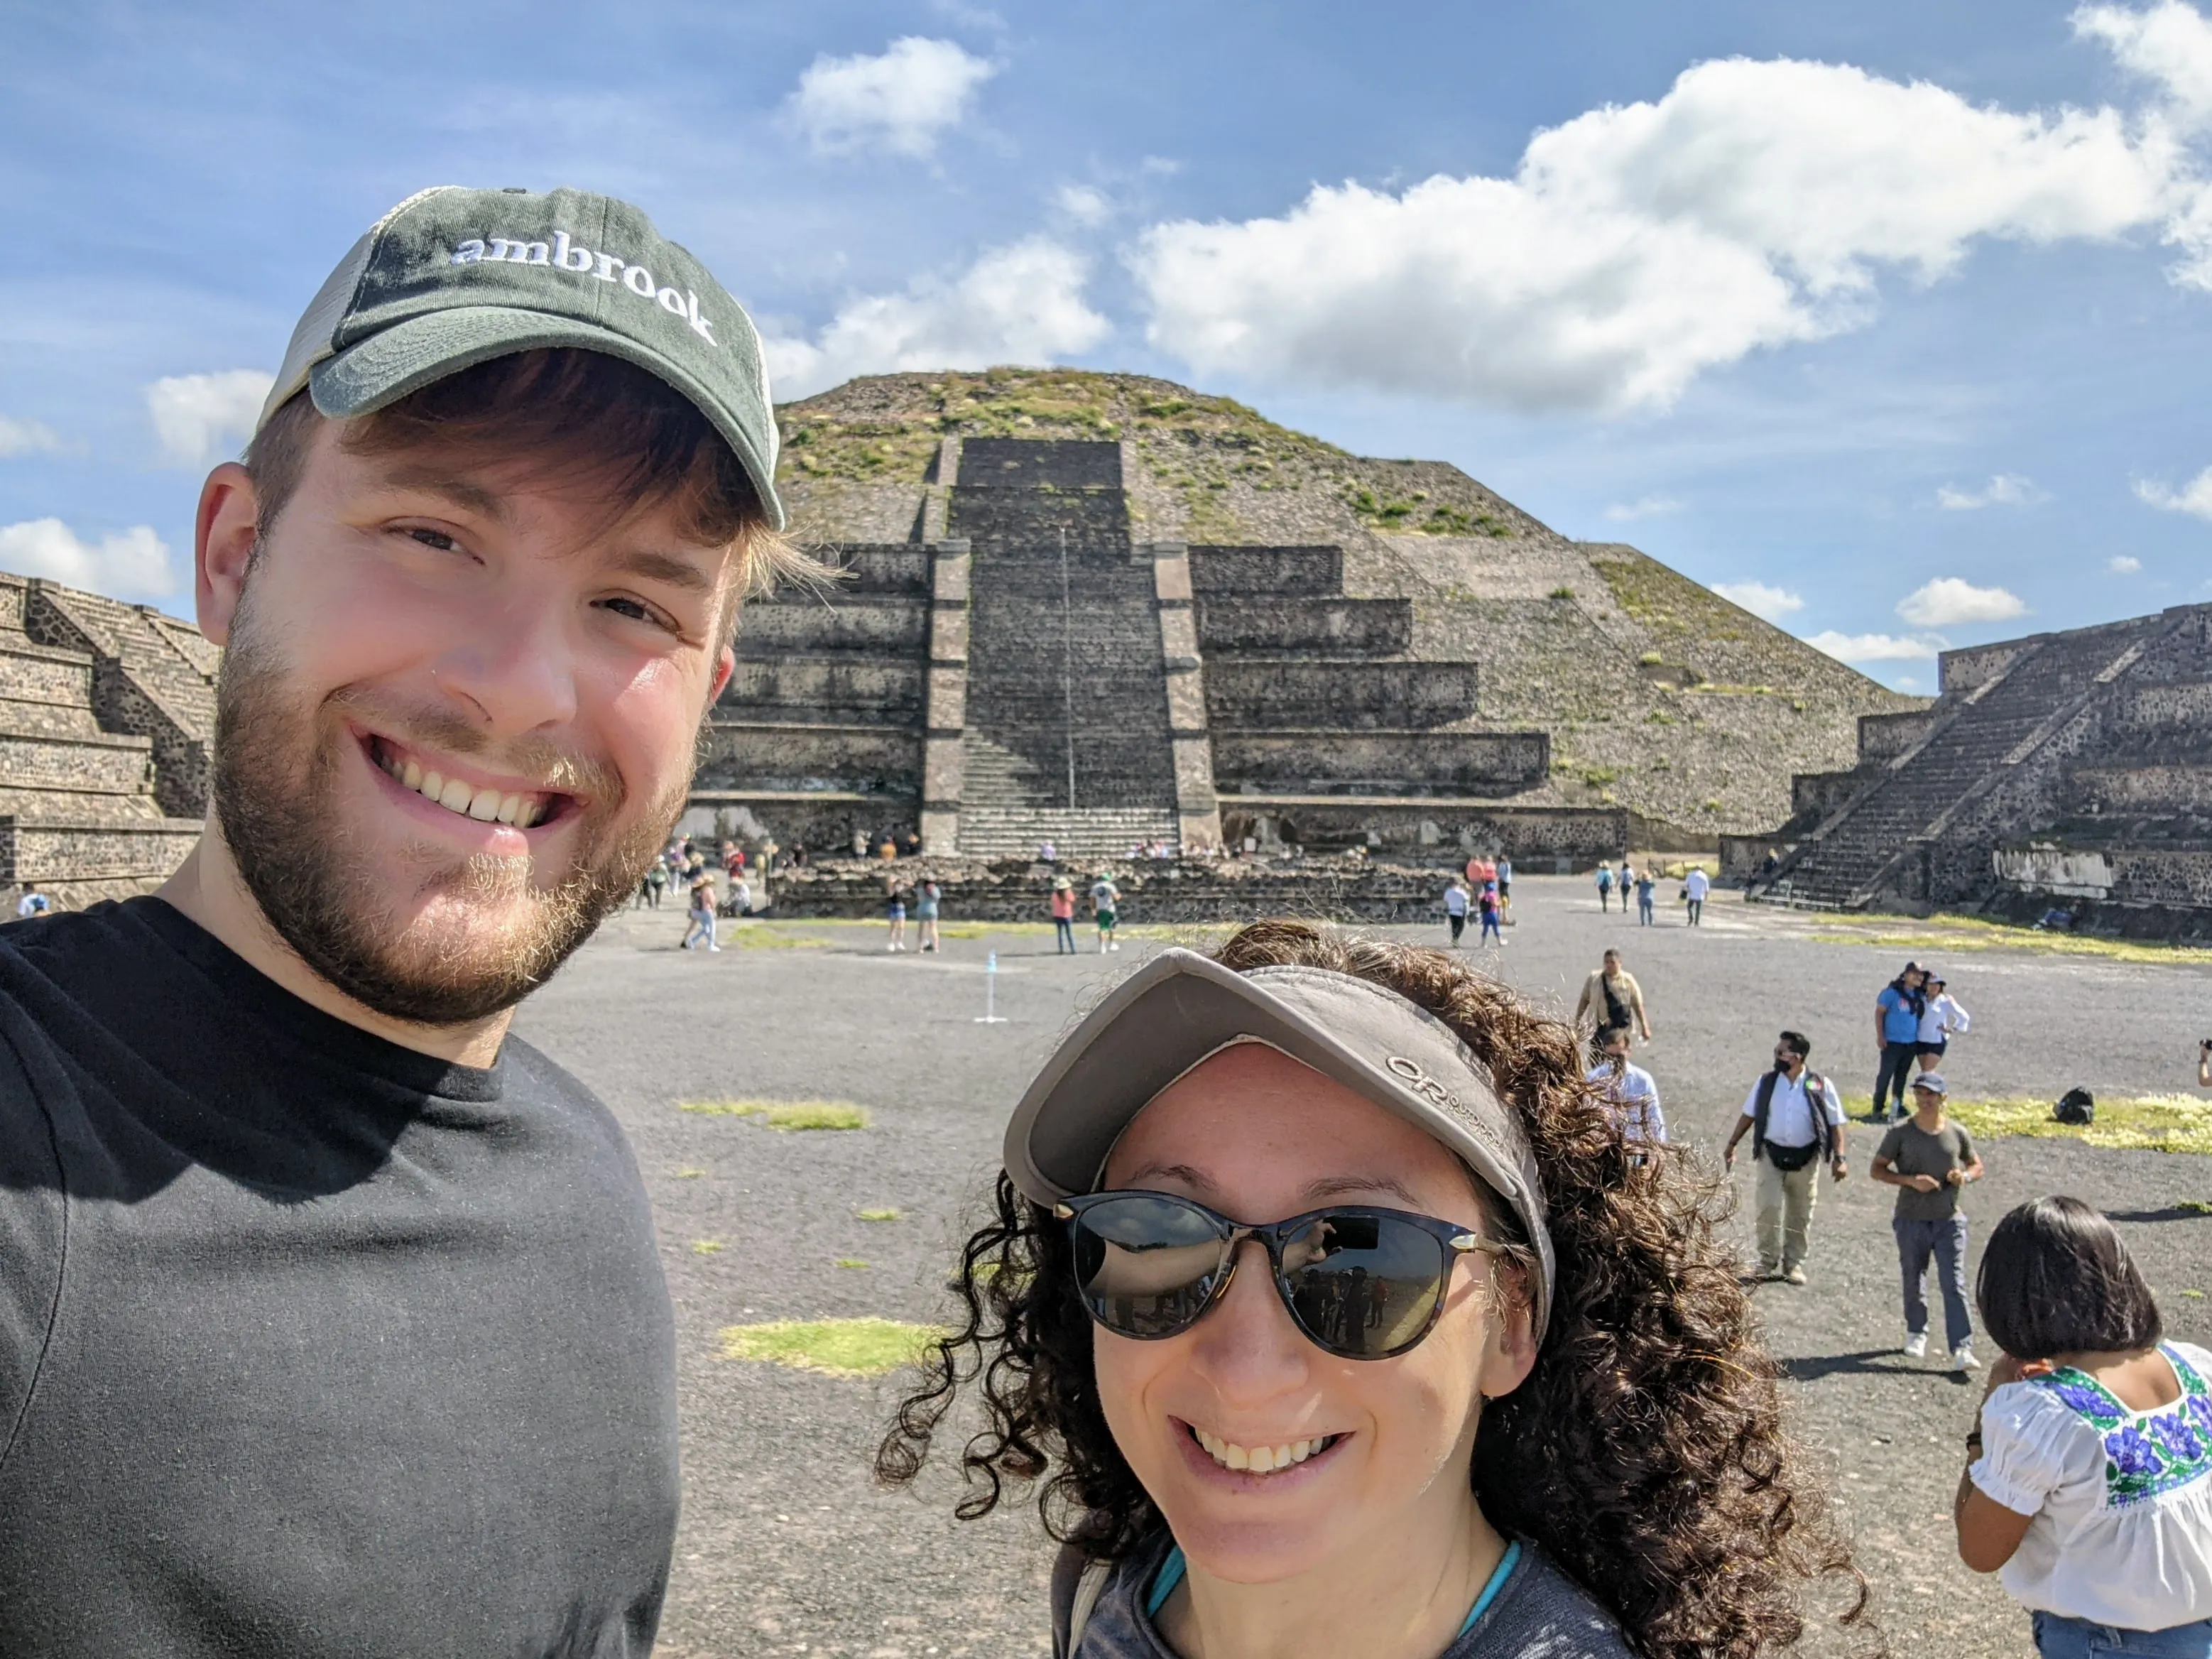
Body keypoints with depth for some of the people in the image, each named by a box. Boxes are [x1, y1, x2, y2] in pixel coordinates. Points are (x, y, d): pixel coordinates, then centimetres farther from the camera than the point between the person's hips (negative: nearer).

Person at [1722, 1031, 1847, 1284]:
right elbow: (1749, 1115, 9)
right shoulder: (1766, 1083, -1)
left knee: (1800, 1214, 9)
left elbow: (1835, 1124, -3)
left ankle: (1794, 1264, 23)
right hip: (1772, 1155, 1)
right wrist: (1732, 1144, 7)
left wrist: (1838, 1158, -10)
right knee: (1768, 1208, -7)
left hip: (1805, 1158, -1)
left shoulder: (1820, 1086, -7)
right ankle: (1768, 1262, 8)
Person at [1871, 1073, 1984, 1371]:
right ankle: (1916, 1332, 35)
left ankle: (1962, 1349, -9)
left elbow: (1977, 1165, 15)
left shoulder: (1957, 1134, 1)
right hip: (1911, 1220, 0)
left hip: (1949, 1220, 0)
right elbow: (1876, 1169, -2)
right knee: (1914, 1281, 13)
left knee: (1954, 1285, -7)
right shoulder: (1900, 1133, -4)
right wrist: (1910, 1180, -17)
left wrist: (1965, 1176, -9)